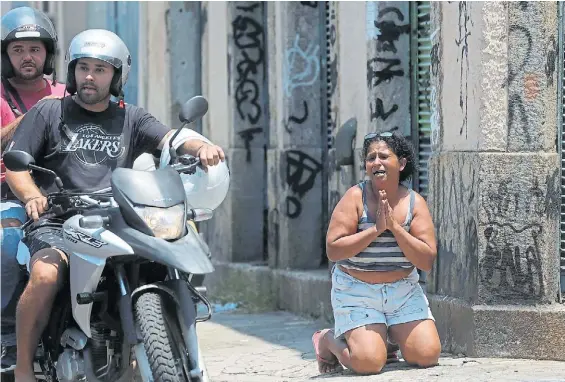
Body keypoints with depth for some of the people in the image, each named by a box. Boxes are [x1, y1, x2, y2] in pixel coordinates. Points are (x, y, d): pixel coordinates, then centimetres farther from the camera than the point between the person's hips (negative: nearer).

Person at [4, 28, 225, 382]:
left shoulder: (130, 119, 18)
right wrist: (32, 196, -17)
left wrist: (201, 146, -23)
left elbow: (170, 139, 1)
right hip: (57, 224, -3)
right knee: (46, 276, -33)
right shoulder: (48, 112, 12)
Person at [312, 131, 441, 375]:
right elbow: (333, 250, -17)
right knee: (369, 363, -19)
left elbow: (427, 261, -10)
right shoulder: (356, 197, -10)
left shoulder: (414, 202, -3)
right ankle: (328, 340, 13)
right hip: (357, 291, -3)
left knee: (428, 355, -11)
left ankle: (390, 336, 21)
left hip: (403, 290, 3)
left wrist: (394, 227, -20)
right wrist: (375, 229, -22)